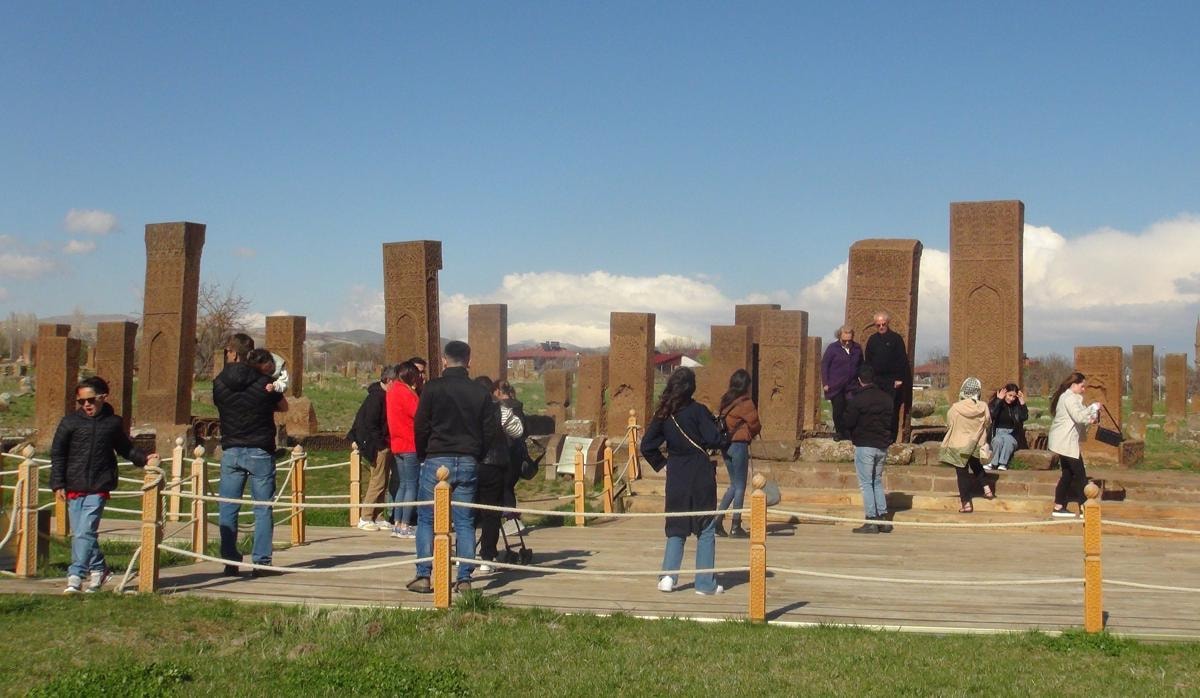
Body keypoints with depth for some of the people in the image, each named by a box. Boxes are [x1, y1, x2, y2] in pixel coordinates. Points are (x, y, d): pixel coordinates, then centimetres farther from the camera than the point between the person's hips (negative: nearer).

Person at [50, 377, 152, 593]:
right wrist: (58, 484, 0)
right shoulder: (70, 422, 3)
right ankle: (99, 568, 23)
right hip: (74, 487, 2)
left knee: (85, 532, -12)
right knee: (78, 533, 7)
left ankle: (75, 576, -12)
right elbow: (57, 454, 6)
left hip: (98, 488, -2)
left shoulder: (114, 422, 6)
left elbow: (125, 448, 22)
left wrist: (144, 458, 7)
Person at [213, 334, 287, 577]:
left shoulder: (219, 383, -2)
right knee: (263, 509, 5)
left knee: (227, 509, 9)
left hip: (231, 452, 2)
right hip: (260, 452, -2)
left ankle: (230, 562, 7)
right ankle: (261, 562, 2)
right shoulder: (264, 382, -7)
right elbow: (283, 406, 7)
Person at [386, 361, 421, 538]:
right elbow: (418, 414, -17)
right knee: (411, 486, -5)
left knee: (403, 485, 14)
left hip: (397, 444, 9)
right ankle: (404, 527, -5)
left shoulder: (393, 389, 14)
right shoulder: (404, 392, -15)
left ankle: (397, 525, 14)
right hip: (409, 445, -9)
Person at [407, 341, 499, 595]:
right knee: (465, 522, 7)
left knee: (426, 520, 6)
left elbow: (420, 426, -3)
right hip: (468, 463, 3)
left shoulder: (433, 388, -4)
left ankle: (423, 576, 2)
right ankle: (464, 578, 4)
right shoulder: (481, 392, 4)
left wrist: (422, 456, 10)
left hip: (437, 460, -3)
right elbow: (490, 430, 5)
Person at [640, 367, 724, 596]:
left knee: (676, 528, 16)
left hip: (676, 477, 4)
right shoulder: (697, 411, -11)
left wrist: (661, 463, 14)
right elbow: (714, 440, -16)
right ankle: (705, 583, 6)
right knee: (706, 529, 5)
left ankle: (668, 576, 4)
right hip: (701, 476, -4)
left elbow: (646, 446, 2)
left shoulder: (663, 414, 2)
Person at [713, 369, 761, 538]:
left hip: (725, 445, 7)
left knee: (734, 484, 18)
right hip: (739, 445, -7)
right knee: (740, 486, 2)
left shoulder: (725, 401, 8)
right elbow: (755, 425, -10)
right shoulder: (745, 403, -12)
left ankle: (718, 520, 10)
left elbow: (718, 419, 10)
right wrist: (751, 433, 11)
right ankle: (736, 527, 5)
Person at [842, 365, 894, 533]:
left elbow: (849, 423, -10)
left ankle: (871, 521, -6)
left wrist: (854, 435, 10)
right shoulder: (886, 398, 5)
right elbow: (891, 421, 11)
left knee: (866, 483, -1)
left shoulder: (857, 399, -13)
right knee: (877, 482, 16)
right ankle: (883, 518, 11)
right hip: (882, 446, 6)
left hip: (864, 445, -6)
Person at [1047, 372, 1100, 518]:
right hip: (1066, 442, -11)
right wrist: (1094, 407, -17)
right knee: (1080, 474, -7)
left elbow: (1077, 418, 19)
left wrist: (1090, 418, 3)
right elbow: (1079, 416, -26)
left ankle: (1059, 508, 13)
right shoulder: (1069, 398, -14)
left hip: (1064, 442, 11)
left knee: (1068, 474, 12)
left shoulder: (1066, 396, 19)